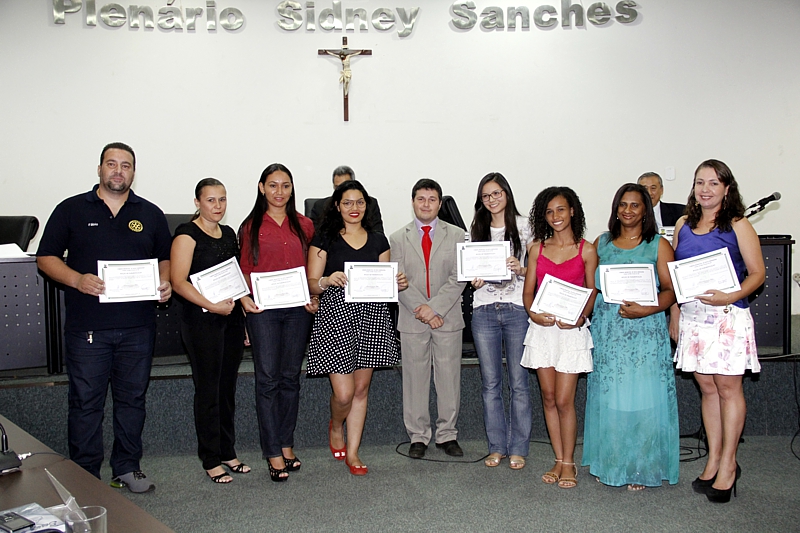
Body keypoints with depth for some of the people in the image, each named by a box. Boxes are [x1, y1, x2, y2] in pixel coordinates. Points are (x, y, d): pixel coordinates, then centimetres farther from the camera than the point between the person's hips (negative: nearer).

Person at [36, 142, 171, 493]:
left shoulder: (150, 214, 11)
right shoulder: (71, 210, 4)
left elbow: (165, 259, 15)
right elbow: (46, 257, 2)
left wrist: (165, 283, -6)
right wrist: (77, 280, -15)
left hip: (137, 326, 2)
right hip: (86, 328, -2)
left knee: (132, 398, 11)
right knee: (85, 401, 3)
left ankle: (127, 468, 24)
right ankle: (85, 476, 16)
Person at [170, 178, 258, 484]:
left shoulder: (229, 234, 14)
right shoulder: (187, 234, -7)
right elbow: (178, 281, -15)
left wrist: (244, 299, 6)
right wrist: (212, 306, -22)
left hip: (231, 317, 7)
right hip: (201, 319, -7)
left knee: (228, 388, 12)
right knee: (208, 389, 0)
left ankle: (228, 453, 23)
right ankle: (211, 460, 10)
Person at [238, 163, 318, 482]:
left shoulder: (304, 226, 10)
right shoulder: (251, 227, 5)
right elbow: (245, 270, 6)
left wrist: (314, 298, -1)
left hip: (298, 309, 2)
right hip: (263, 309, -2)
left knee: (290, 378, 9)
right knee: (267, 379, -3)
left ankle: (286, 444, 20)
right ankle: (274, 454, 2)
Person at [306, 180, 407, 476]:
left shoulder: (378, 241, 13)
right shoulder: (324, 239, 2)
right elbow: (311, 284, -1)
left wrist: (398, 284, -6)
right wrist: (327, 281, -23)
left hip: (371, 317, 4)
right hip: (336, 316, -3)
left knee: (361, 388, 8)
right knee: (344, 393, -7)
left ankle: (352, 451, 21)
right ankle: (336, 427, 28)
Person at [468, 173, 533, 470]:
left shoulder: (523, 226, 4)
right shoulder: (476, 230, 13)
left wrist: (521, 269, -17)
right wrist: (475, 279, -5)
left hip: (516, 308, -3)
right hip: (484, 310, 3)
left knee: (518, 381, 0)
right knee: (490, 382, 6)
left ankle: (518, 448, 11)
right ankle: (497, 446, 17)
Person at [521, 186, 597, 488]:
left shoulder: (586, 250, 1)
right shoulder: (537, 248, 9)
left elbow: (592, 292, 2)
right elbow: (528, 291, 8)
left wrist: (580, 316, -15)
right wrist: (533, 313, -11)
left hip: (572, 329, -3)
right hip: (542, 328, 3)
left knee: (564, 400, -5)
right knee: (548, 398, 7)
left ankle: (569, 463, 11)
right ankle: (559, 460, 19)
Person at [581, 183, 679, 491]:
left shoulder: (658, 245, 2)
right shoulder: (601, 243, 12)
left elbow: (671, 290, -4)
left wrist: (646, 309, -20)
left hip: (644, 333, -3)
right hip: (606, 333, 3)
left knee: (641, 399, -3)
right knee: (607, 398, 6)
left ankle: (640, 469, 10)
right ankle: (609, 464, 19)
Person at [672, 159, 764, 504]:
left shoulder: (738, 226, -2)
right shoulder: (683, 226, 11)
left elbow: (757, 273, -4)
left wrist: (731, 296, -20)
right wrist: (674, 315, 10)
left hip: (728, 316, -4)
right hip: (692, 316, 4)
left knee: (728, 387, 0)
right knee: (707, 388, 9)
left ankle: (728, 465, 10)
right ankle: (713, 461, 19)